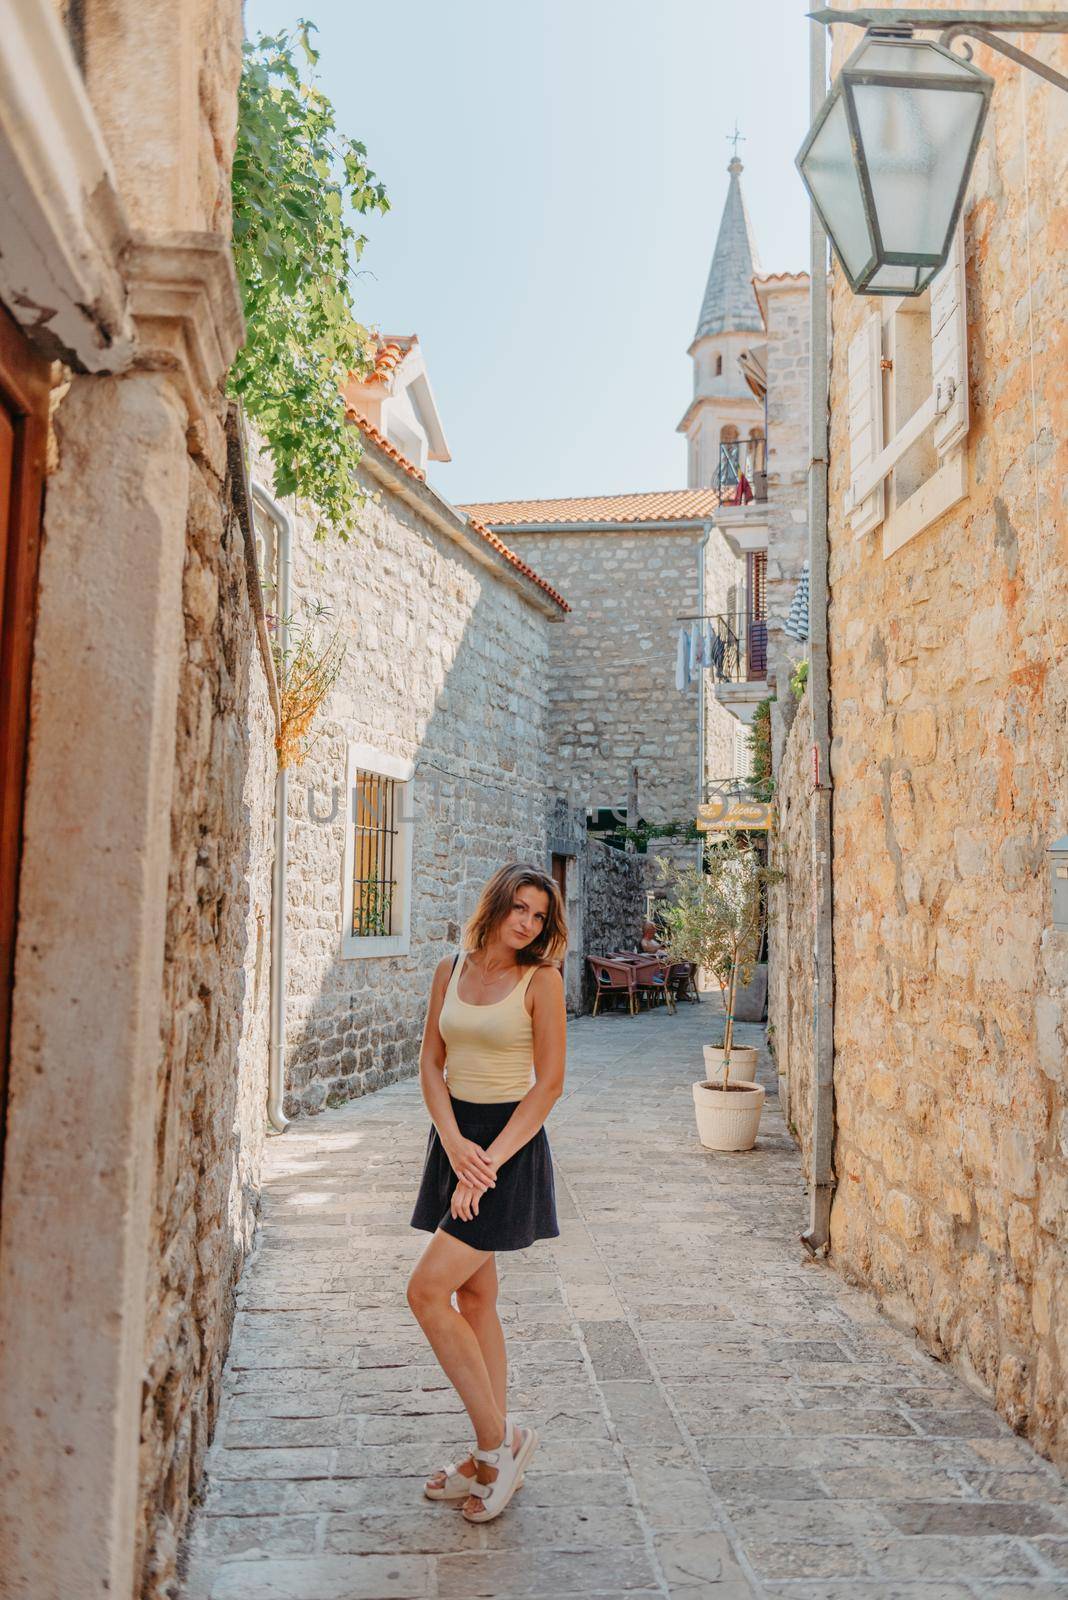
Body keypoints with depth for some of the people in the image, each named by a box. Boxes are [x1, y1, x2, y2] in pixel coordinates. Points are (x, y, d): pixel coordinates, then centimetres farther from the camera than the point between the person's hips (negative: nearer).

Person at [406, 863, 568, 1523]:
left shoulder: (541, 980, -10)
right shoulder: (451, 971, 5)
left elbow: (549, 1084, -12)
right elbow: (431, 1065, 5)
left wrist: (489, 1159, -16)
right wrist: (455, 1143, -10)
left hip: (511, 1143, -6)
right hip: (456, 1137, 6)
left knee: (428, 1290, -10)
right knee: (474, 1298, 12)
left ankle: (498, 1440, 5)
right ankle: (496, 1456, 24)